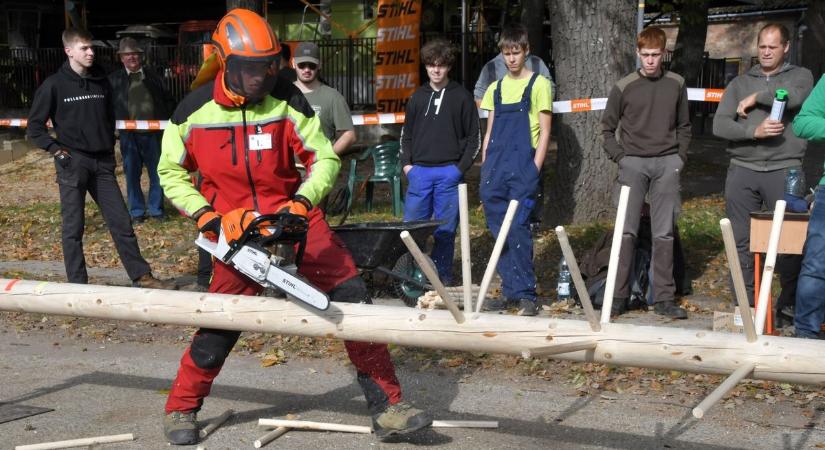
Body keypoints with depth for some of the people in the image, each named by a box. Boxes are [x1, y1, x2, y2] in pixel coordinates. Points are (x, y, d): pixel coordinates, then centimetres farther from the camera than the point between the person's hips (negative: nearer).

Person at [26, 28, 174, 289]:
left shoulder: (101, 81, 9)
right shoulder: (54, 85, -4)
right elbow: (35, 126, 0)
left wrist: (110, 145, 12)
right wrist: (56, 149, -8)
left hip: (102, 162, 4)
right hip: (73, 162, -4)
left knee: (121, 222, 4)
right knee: (73, 227, 2)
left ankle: (142, 277, 8)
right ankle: (77, 284, 10)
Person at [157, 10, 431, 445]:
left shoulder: (286, 100, -11)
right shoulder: (193, 111, -9)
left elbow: (325, 159, -7)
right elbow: (171, 172, 4)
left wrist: (303, 202, -23)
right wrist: (203, 213, -10)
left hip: (294, 216, 1)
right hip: (236, 229, 0)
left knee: (353, 298, -8)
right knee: (218, 326, 1)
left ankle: (386, 406, 0)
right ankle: (181, 409, 26)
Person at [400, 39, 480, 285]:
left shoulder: (462, 97, 3)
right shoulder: (418, 97, 12)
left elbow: (473, 138, 4)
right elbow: (406, 135, 19)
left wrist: (460, 168, -5)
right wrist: (407, 164, 6)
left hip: (449, 173, -3)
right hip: (419, 172, 3)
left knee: (445, 230, 2)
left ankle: (443, 279, 10)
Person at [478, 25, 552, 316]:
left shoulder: (538, 84, 2)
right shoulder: (495, 88, 16)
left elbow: (544, 132, -1)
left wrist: (534, 170, -10)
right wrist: (484, 170, 10)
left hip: (522, 169, -5)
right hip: (496, 171, 5)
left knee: (518, 230, -10)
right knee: (499, 232, 5)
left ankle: (526, 294, -3)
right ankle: (510, 291, 13)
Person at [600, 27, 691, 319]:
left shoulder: (676, 85, 6)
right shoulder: (624, 87, 0)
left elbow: (684, 126, 16)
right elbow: (607, 129, 7)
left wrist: (680, 157, 5)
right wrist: (620, 158, -3)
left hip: (667, 164, 2)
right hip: (633, 163, -1)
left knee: (664, 233, 3)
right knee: (626, 231, -3)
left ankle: (664, 298, 8)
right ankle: (619, 296, 3)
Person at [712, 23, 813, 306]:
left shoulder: (800, 76, 11)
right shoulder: (740, 83, 16)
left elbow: (793, 96, -14)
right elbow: (720, 125, 4)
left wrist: (755, 98, -2)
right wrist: (754, 131, -11)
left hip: (784, 169, -2)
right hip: (743, 169, 3)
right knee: (742, 243, 3)